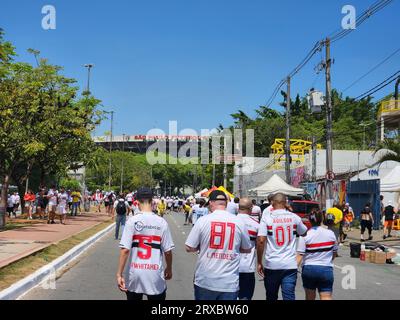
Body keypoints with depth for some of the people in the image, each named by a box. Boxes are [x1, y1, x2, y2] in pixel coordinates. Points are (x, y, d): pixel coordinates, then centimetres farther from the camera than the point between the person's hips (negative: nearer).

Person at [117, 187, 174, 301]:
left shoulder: (132, 221, -8)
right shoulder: (161, 222, -5)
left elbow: (125, 249, -12)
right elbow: (168, 251, -2)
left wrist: (119, 274, -6)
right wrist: (169, 269, 16)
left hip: (135, 274, 0)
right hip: (155, 275, 0)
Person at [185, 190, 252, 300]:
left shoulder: (203, 220, -8)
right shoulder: (239, 222, -3)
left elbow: (189, 248, -3)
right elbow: (247, 249, 10)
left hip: (205, 281, -1)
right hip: (230, 283, 1)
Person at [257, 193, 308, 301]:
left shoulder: (266, 217, -4)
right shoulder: (294, 217, 3)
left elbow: (261, 241, -12)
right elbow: (304, 233, 21)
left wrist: (259, 263, -4)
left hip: (272, 265, 0)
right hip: (290, 265, 1)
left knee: (271, 297, 16)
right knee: (289, 297, -2)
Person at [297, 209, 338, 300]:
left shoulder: (304, 235, -8)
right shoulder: (330, 233, 0)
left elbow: (300, 256, -15)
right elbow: (334, 253, 12)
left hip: (308, 269, 0)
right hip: (326, 269, 0)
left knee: (310, 297, 17)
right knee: (326, 297, -4)